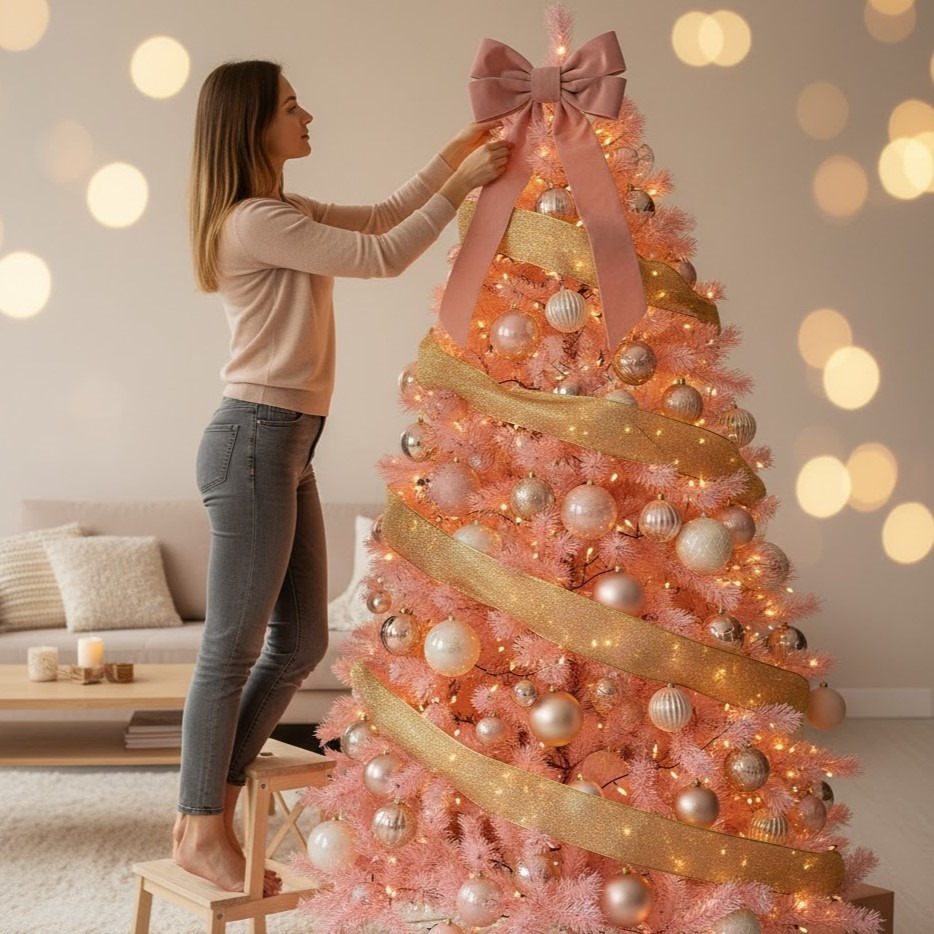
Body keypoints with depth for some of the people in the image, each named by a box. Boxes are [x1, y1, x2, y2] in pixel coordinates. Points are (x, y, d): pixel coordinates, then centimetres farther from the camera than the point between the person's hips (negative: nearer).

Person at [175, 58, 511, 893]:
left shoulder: (283, 213, 18)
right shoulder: (255, 221, -13)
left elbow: (379, 217, 25)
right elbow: (383, 256, -14)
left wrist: (454, 154, 19)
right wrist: (464, 182, -4)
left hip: (287, 445, 10)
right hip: (254, 440, -10)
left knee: (301, 643, 11)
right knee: (233, 648, -2)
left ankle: (209, 810, 21)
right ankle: (203, 833, 11)